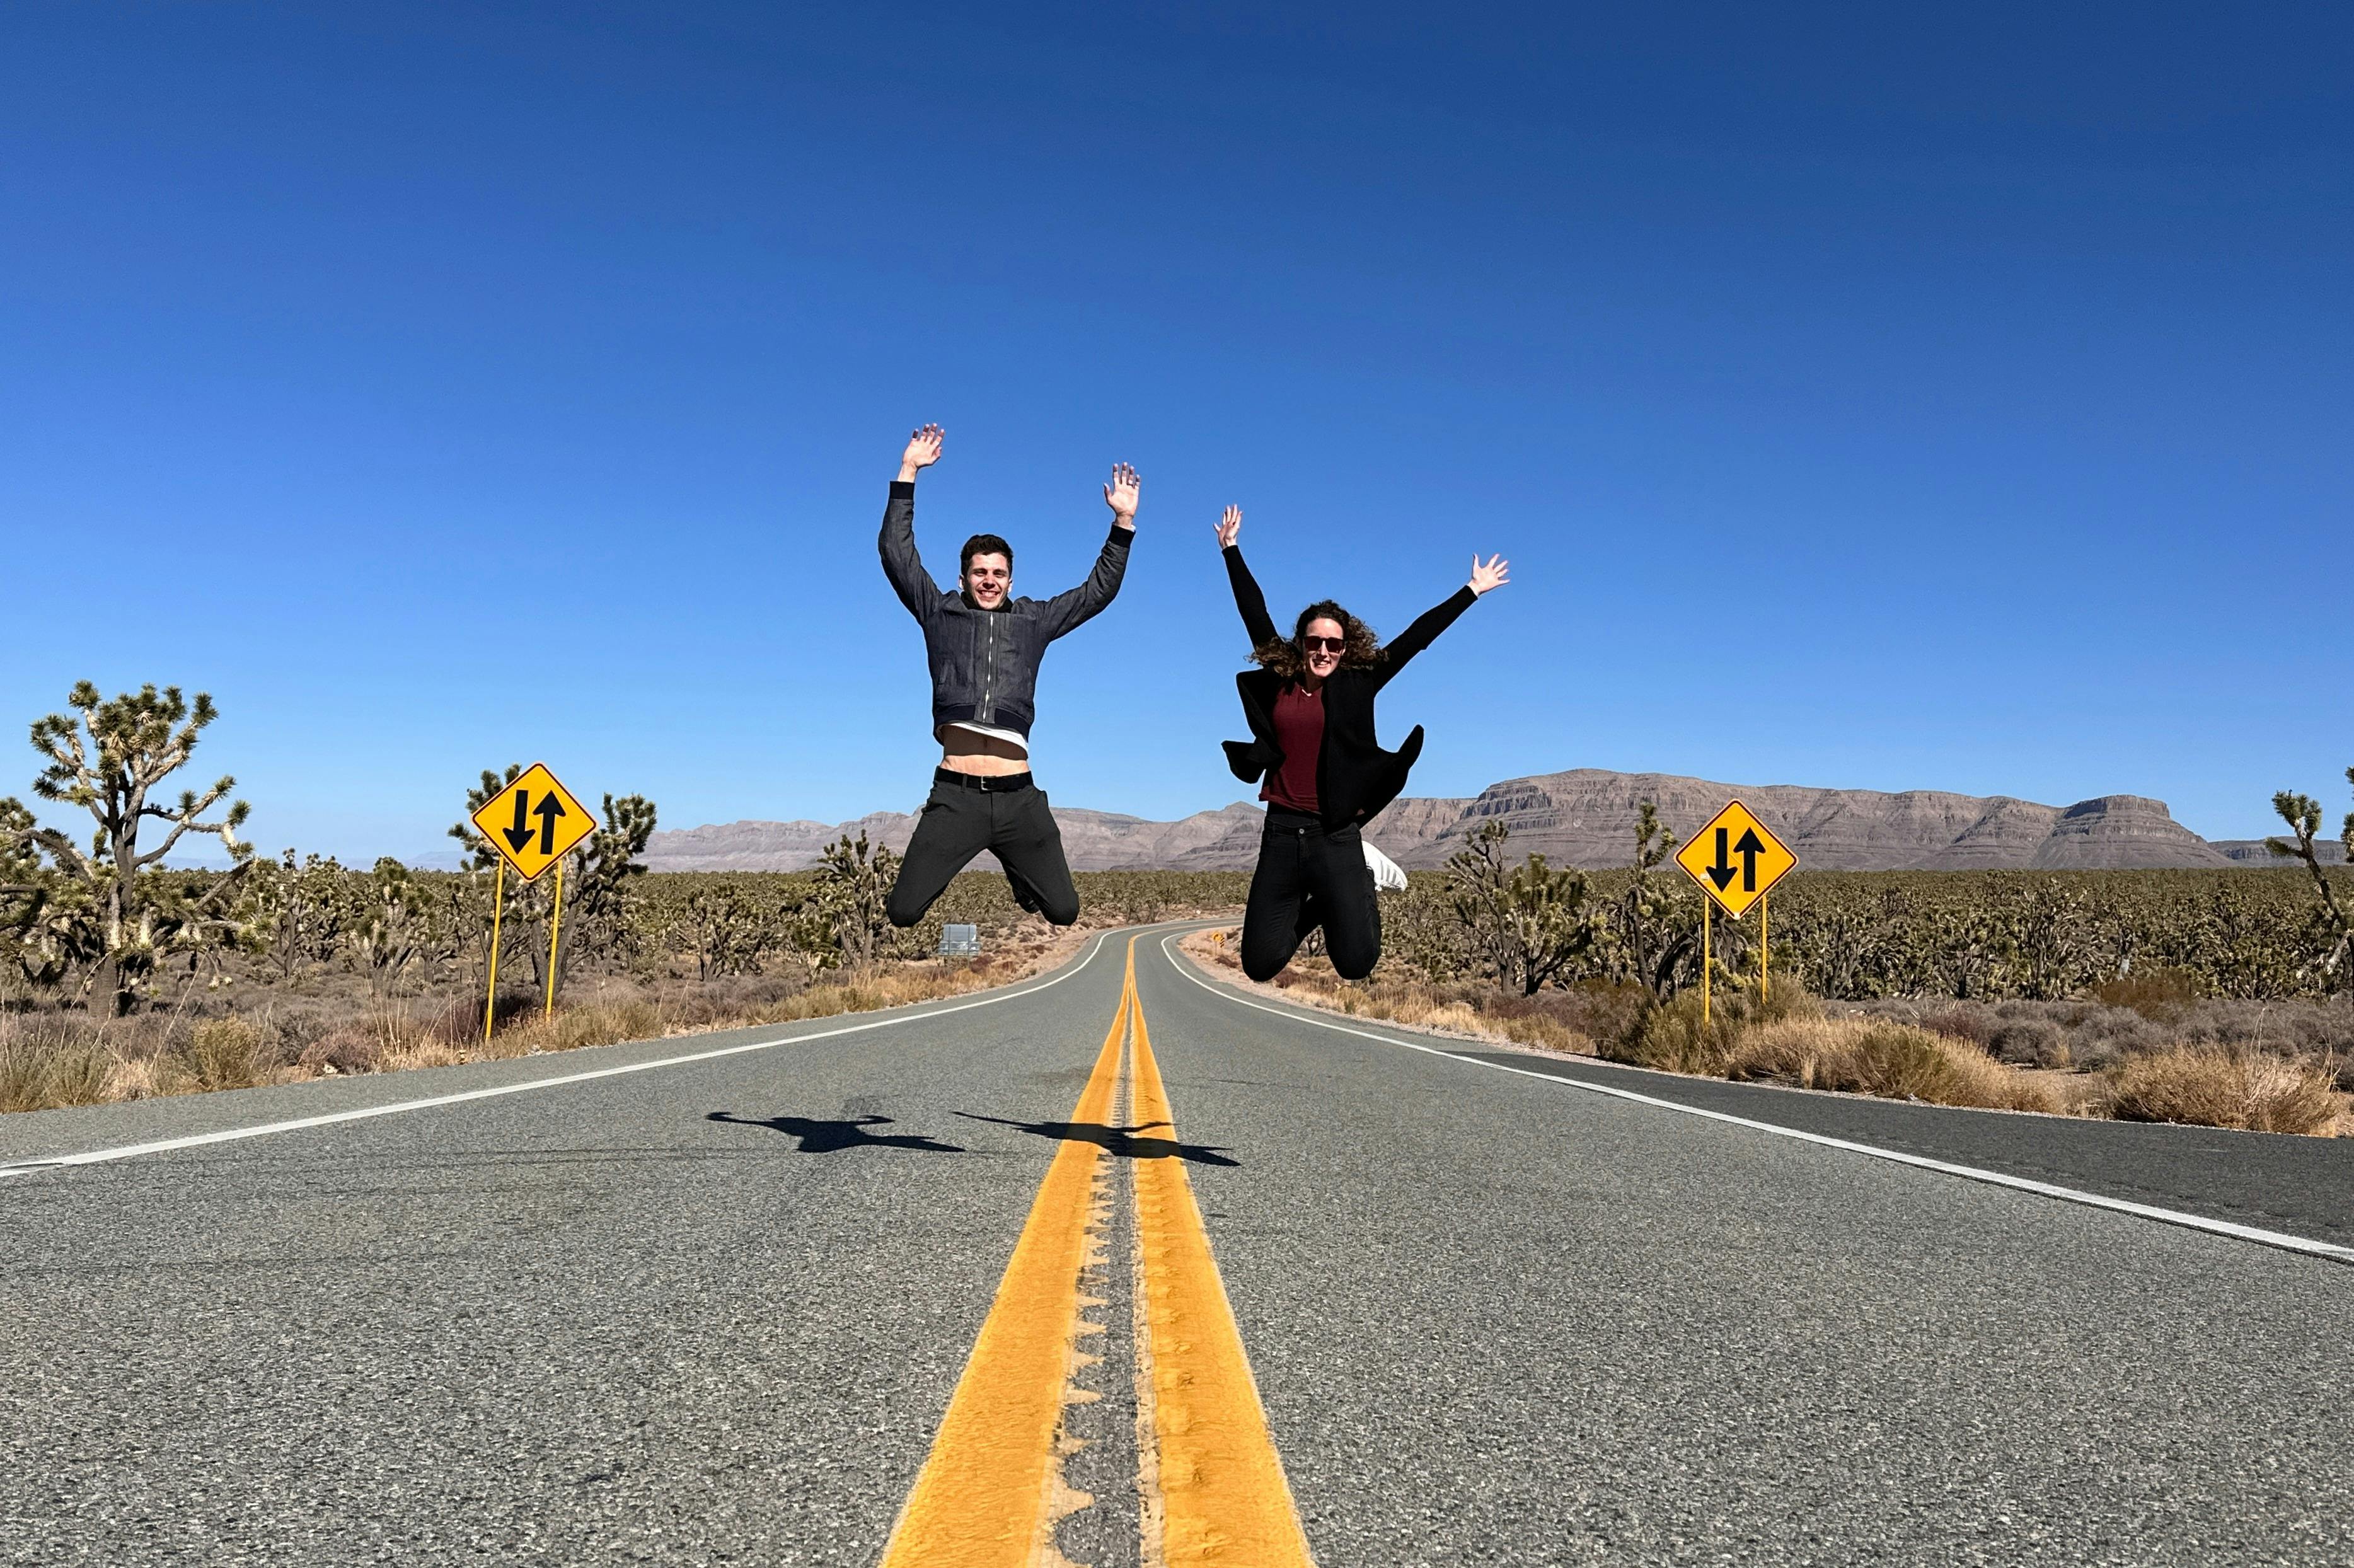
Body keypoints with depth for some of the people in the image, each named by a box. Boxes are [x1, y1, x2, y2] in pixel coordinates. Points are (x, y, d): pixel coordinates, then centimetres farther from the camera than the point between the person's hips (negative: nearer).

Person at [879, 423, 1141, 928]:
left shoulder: (1034, 619, 17)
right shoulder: (941, 614, 13)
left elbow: (1098, 591, 21)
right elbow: (897, 555, 9)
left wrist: (1124, 522, 14)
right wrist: (907, 473, 5)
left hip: (1018, 797, 2)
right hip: (955, 796, -2)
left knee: (1063, 912, 4)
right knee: (903, 911, -8)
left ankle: (1023, 879, 40)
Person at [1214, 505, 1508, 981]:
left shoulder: (1358, 684, 1)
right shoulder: (1278, 680, 5)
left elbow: (1416, 637, 3)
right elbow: (1255, 613, 12)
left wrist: (1473, 590, 6)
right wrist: (1230, 550, 17)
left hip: (1337, 836, -2)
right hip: (1282, 833, 2)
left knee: (1356, 963, -6)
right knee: (1259, 965, 1)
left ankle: (1357, 890, 26)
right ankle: (1309, 911, 33)